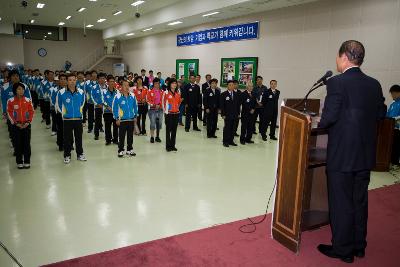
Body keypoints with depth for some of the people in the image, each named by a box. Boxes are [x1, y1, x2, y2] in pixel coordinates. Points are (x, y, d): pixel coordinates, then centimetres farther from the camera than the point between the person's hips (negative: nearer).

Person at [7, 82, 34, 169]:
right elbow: (9, 113, -2)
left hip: (26, 125, 1)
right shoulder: (10, 101, -5)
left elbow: (31, 111, 2)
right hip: (16, 125, -1)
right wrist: (16, 123, -9)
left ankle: (27, 161, 13)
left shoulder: (28, 100, -1)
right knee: (18, 144, 4)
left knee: (27, 143, 3)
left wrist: (28, 122, -8)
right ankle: (19, 162, 14)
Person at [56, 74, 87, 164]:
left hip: (78, 119, 2)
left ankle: (80, 154, 25)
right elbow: (58, 105, 5)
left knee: (79, 138, 11)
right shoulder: (61, 92, -10)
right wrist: (63, 112, 11)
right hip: (67, 120, -2)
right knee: (67, 138, 6)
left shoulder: (81, 92, -3)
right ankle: (67, 155, 19)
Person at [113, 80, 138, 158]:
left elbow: (135, 106, 9)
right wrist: (117, 118, -7)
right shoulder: (118, 96, -10)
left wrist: (135, 116, 8)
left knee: (130, 136, 12)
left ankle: (129, 150, 24)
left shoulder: (132, 96, 0)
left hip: (131, 119, 3)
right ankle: (121, 150, 13)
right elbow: (115, 108, -5)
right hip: (122, 120, -3)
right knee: (122, 136, 3)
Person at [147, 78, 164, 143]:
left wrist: (159, 105, -10)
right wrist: (154, 105, -13)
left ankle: (157, 137, 19)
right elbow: (148, 100, -4)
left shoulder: (162, 92, 7)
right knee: (152, 123, -3)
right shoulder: (150, 92, -1)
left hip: (160, 109, 3)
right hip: (152, 109, -3)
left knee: (159, 123, 7)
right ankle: (152, 137, 7)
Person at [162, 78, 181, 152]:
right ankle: (168, 146, 7)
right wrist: (165, 111, 3)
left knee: (174, 130, 9)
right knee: (168, 130, 1)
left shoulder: (178, 93, 7)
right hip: (169, 114, -4)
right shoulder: (166, 93, -6)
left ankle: (173, 145, 17)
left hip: (176, 113, 4)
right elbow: (163, 103, -1)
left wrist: (177, 109, 12)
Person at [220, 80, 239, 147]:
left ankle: (231, 141, 15)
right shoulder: (223, 94, -3)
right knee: (226, 128, -2)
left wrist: (238, 113, 8)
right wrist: (223, 114, -10)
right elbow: (221, 105, -5)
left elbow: (238, 104, 12)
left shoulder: (236, 94, 10)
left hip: (234, 115, 4)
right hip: (227, 115, -4)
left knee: (232, 128, 5)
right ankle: (225, 141, 8)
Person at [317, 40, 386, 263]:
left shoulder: (337, 83, -16)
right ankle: (359, 246, 33)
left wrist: (317, 123, -1)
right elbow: (381, 113, 11)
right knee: (360, 201, 18)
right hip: (366, 154, 7)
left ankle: (343, 250, 20)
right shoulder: (374, 84, 4)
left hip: (342, 154, -6)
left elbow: (329, 117, -20)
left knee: (340, 203, 7)